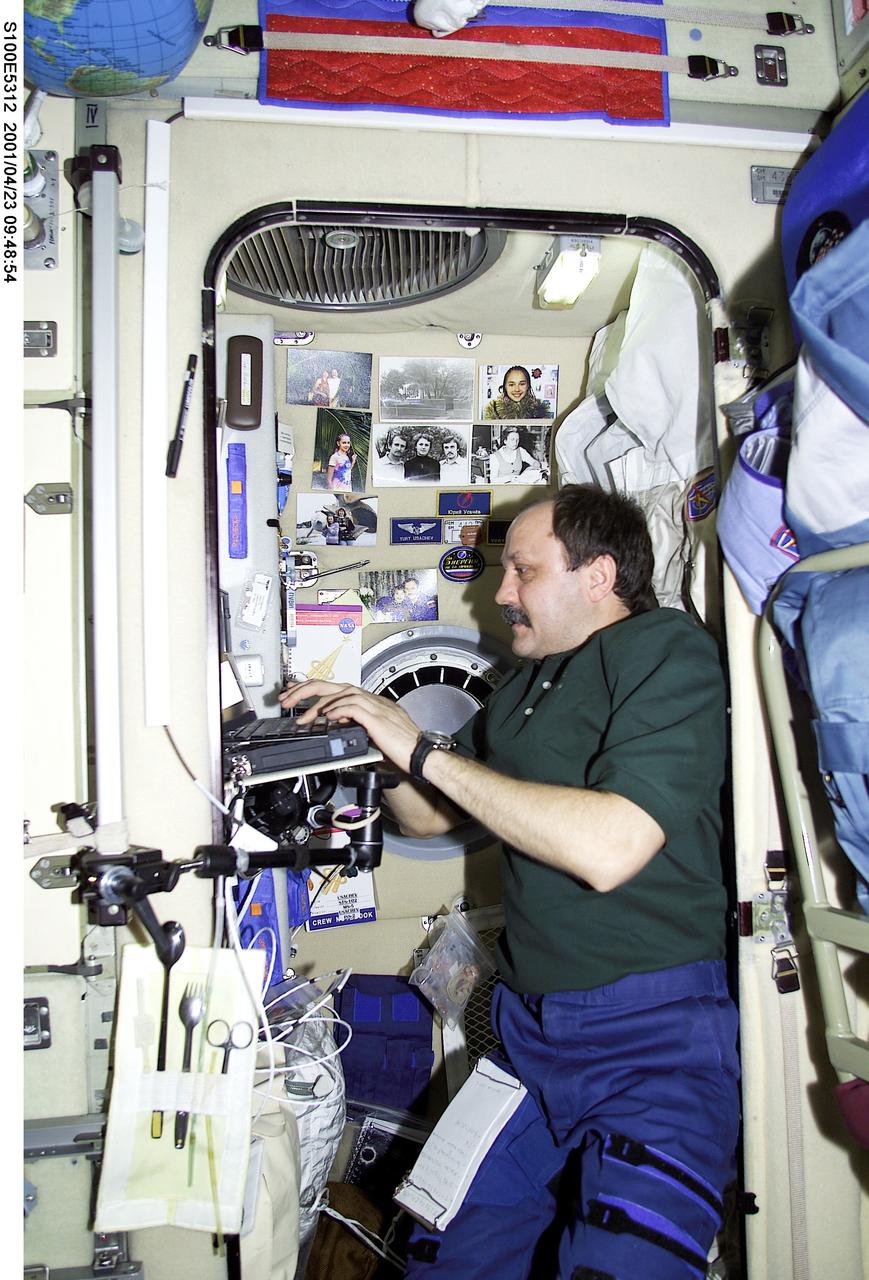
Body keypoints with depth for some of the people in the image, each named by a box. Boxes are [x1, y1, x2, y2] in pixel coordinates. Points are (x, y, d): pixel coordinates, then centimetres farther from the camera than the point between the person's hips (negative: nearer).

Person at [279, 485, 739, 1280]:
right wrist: (375, 730, 4)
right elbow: (427, 818, 23)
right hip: (527, 1027, 7)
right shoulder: (528, 684, 15)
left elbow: (608, 847, -25)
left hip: (651, 1037, -7)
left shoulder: (668, 651, -11)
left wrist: (425, 751, -17)